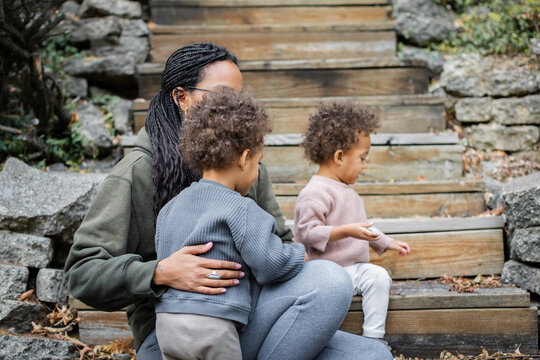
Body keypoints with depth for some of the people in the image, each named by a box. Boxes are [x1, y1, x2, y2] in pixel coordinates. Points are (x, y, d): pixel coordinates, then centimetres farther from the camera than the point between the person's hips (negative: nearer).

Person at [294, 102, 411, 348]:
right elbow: (308, 232, -22)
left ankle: (374, 338, -13)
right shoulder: (315, 193, -13)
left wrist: (387, 242, 31)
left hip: (355, 268, 7)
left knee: (379, 277, -17)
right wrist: (347, 231, -28)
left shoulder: (346, 191, 21)